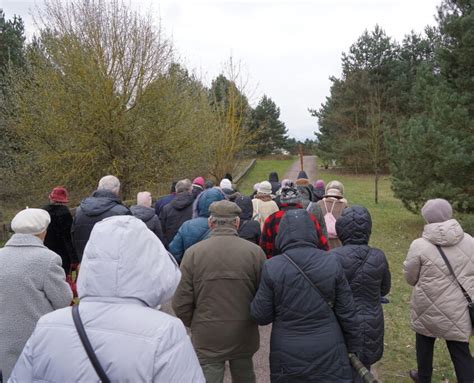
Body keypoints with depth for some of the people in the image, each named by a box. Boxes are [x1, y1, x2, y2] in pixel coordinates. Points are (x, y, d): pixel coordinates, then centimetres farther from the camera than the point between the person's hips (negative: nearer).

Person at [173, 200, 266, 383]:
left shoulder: (193, 252, -13)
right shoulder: (255, 251, -12)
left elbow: (181, 303, -9)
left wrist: (193, 324, 10)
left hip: (207, 338, -1)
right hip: (244, 336, 2)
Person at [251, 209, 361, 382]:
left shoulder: (272, 268, -14)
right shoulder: (332, 264, -9)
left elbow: (260, 316, -7)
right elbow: (347, 313, -2)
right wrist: (354, 347, 11)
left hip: (288, 357, -1)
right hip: (329, 355, 1)